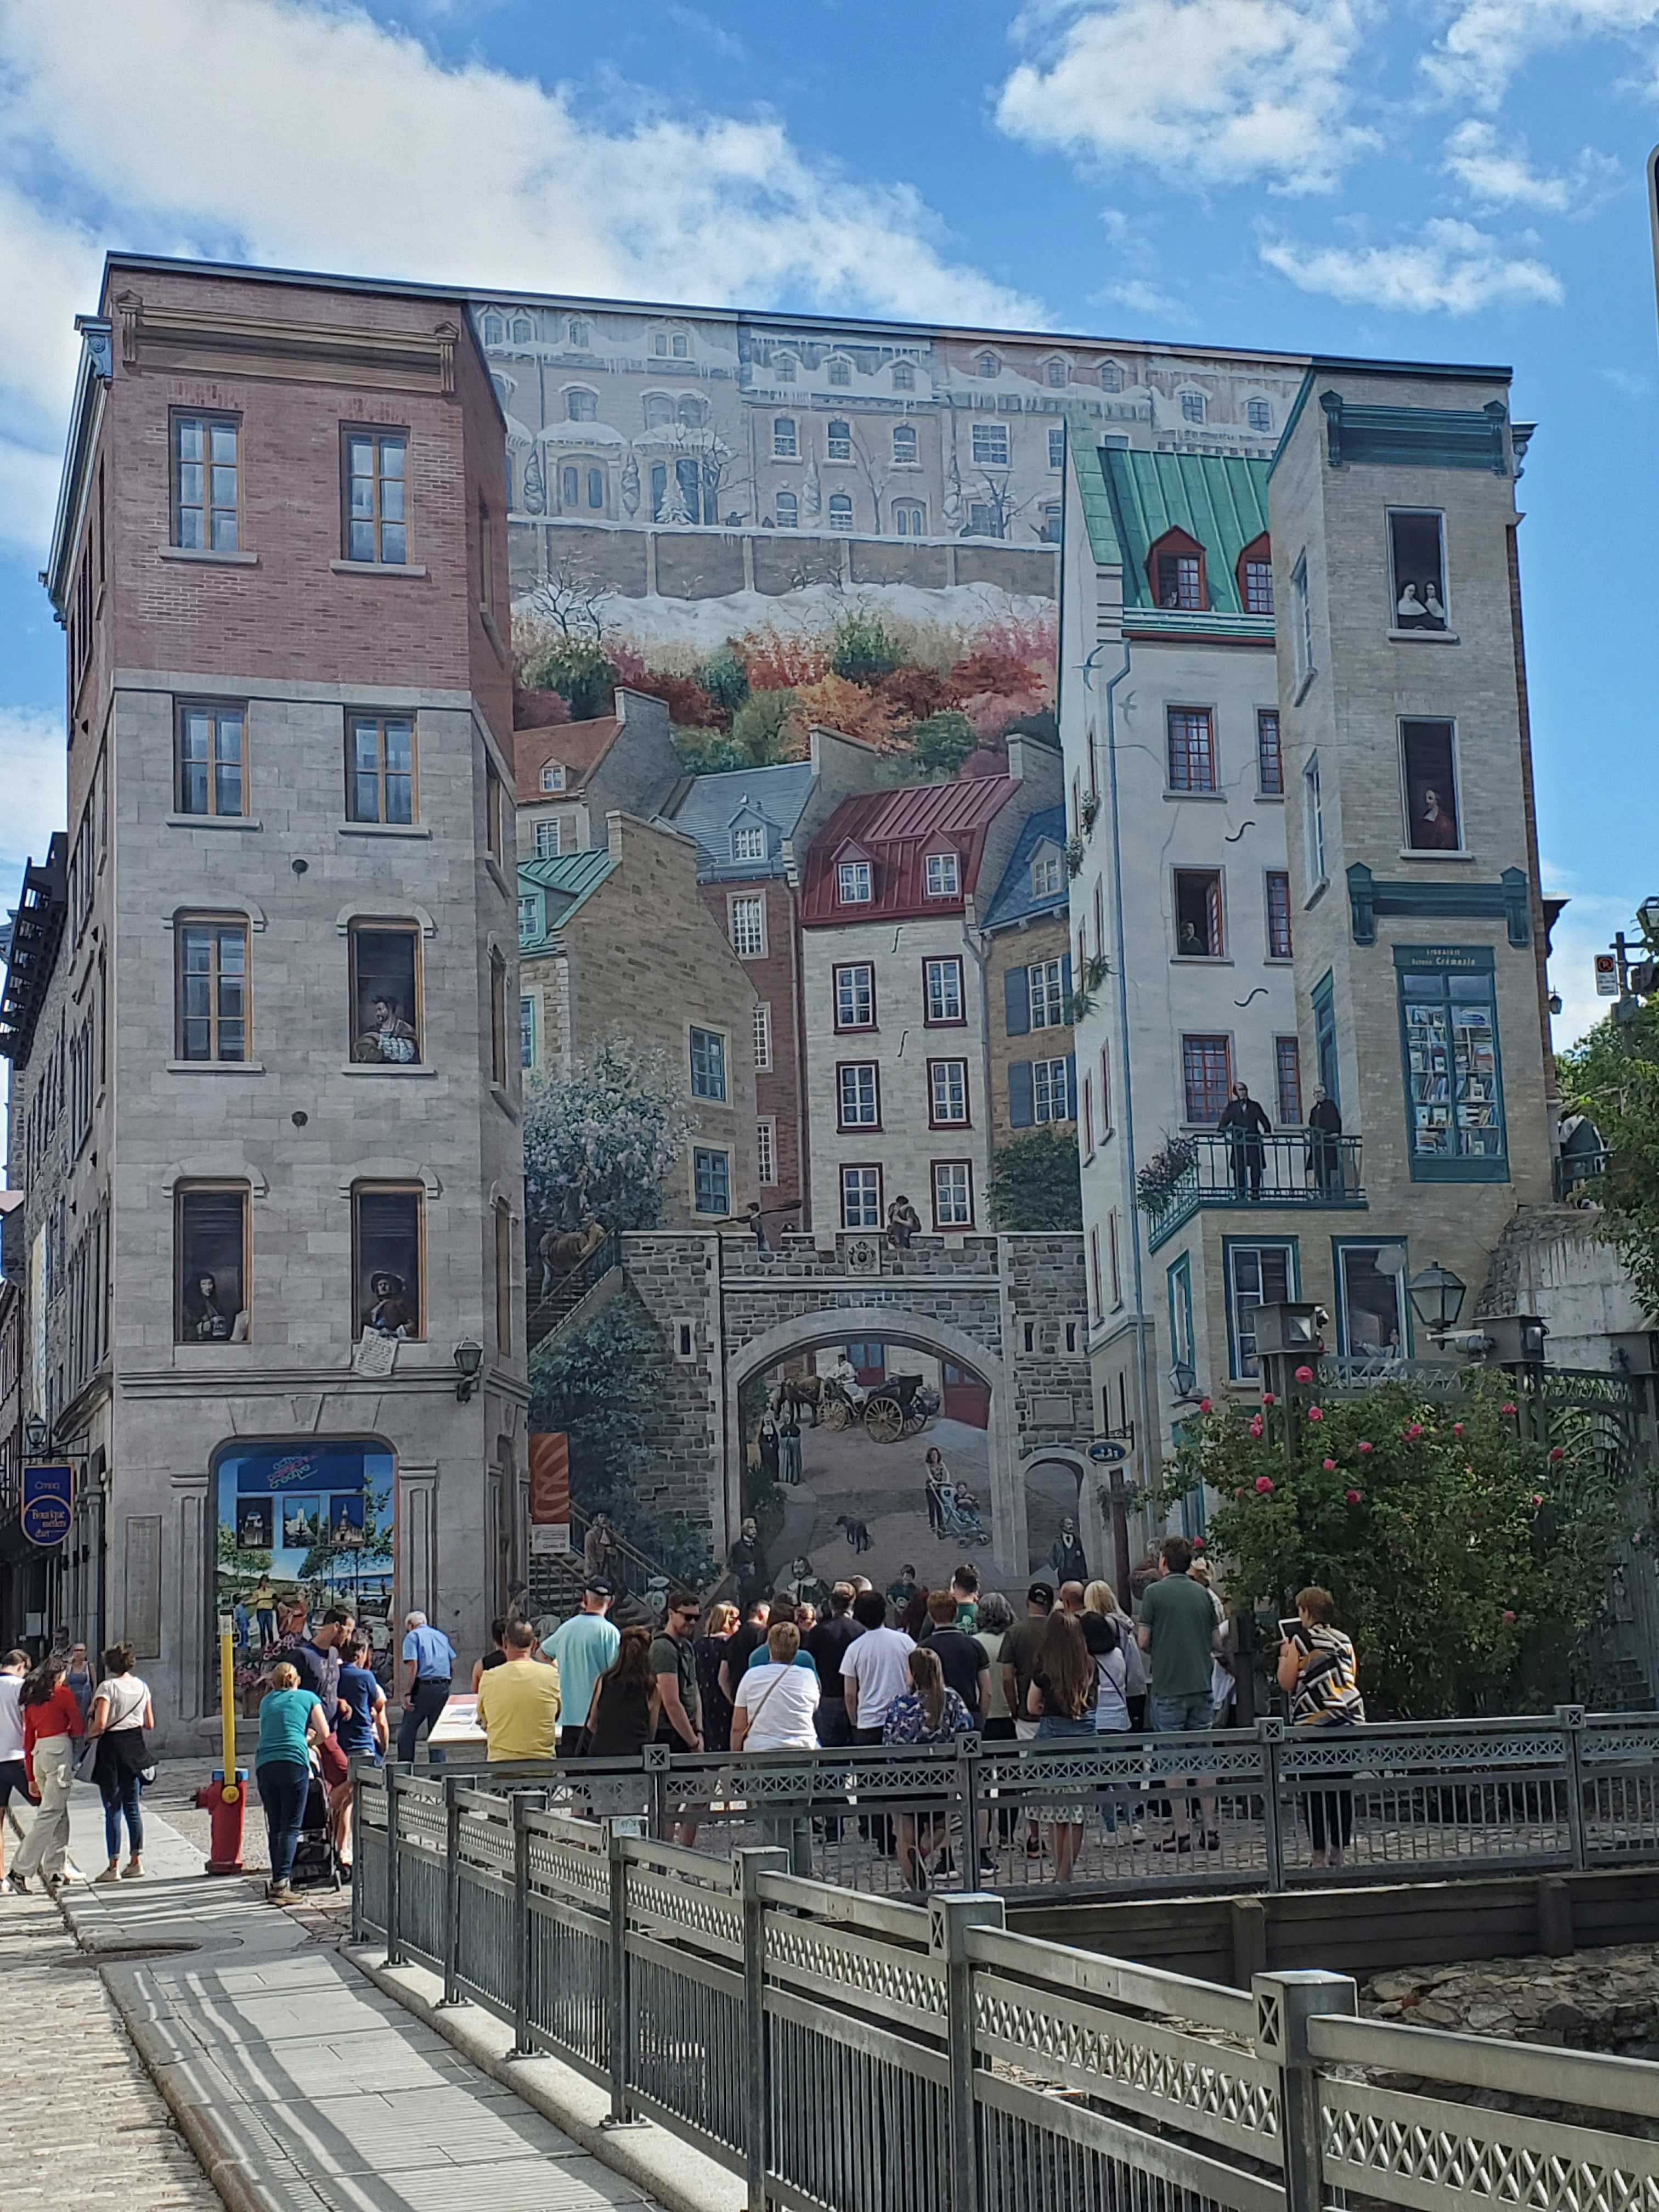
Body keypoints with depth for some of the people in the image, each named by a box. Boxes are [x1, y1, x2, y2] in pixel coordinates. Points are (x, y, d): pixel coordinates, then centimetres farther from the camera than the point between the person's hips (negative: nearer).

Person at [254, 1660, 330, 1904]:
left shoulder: (266, 1701, 25)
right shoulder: (308, 1698, 15)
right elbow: (324, 1734, 9)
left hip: (264, 1764, 3)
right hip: (294, 1762, -3)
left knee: (275, 1827, 10)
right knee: (291, 1827, -5)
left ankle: (278, 1881, 6)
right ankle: (281, 1882, -17)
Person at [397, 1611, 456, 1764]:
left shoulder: (412, 1636, 0)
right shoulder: (441, 1636, 18)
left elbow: (412, 1665, -12)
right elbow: (453, 1665, 15)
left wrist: (407, 1693, -13)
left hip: (423, 1687, -5)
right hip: (443, 1688, 5)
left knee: (407, 1730, 2)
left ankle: (405, 1766, -2)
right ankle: (438, 1765, 6)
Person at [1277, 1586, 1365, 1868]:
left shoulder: (1301, 1641, -5)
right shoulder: (1345, 1641, 12)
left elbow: (1286, 1682, -5)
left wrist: (1284, 1656, 12)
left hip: (1315, 1722, -5)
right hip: (1349, 1720, 5)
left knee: (1315, 1791, -1)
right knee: (1342, 1789, 8)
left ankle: (1319, 1855, -2)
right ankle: (1338, 1852, 12)